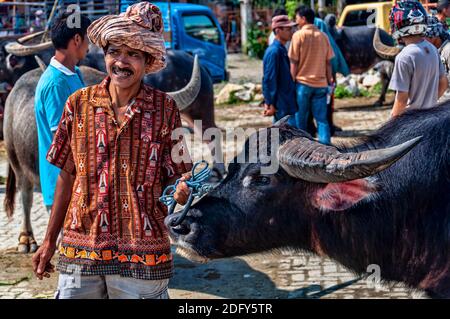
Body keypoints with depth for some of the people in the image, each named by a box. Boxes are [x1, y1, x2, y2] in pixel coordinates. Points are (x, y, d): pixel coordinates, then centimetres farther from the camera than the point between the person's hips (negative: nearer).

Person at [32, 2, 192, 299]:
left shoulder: (164, 108, -2)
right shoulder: (79, 103, 3)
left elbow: (176, 176, 1)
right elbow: (67, 175, 9)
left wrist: (182, 191, -23)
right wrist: (50, 240, 12)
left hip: (143, 253, -1)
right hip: (80, 250, 2)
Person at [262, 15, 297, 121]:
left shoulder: (282, 50, 12)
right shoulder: (273, 52, -18)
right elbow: (269, 79, -19)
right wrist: (270, 104, -18)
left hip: (288, 103, 9)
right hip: (281, 106, -9)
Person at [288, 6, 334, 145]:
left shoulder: (299, 35, -7)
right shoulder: (323, 36, 6)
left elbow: (294, 63, -7)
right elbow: (328, 62, 7)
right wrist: (330, 80, 15)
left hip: (303, 82, -3)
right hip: (321, 84, 4)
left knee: (299, 119, 7)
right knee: (322, 119, 5)